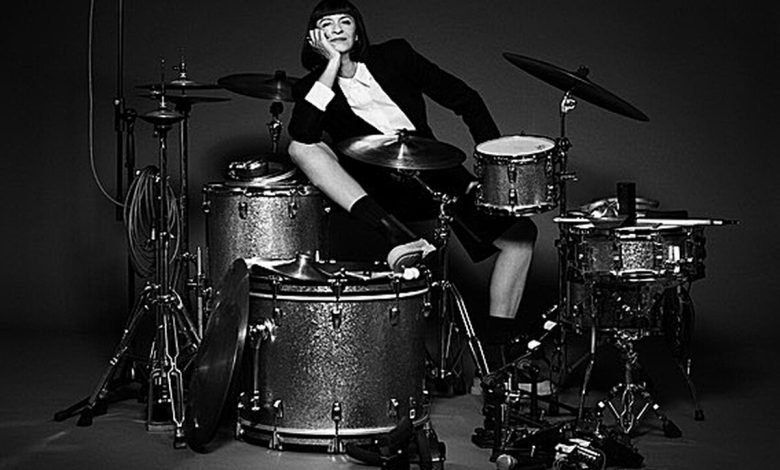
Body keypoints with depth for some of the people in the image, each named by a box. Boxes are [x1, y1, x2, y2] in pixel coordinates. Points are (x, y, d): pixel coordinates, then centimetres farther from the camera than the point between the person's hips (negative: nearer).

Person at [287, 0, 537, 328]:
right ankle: (395, 234, -38)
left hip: (435, 173, 2)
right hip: (379, 188, -2)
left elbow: (465, 98, 9)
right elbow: (301, 134, -20)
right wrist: (332, 64, -14)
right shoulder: (313, 88, 4)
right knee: (299, 149, -26)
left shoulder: (394, 56, 8)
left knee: (520, 232, -13)